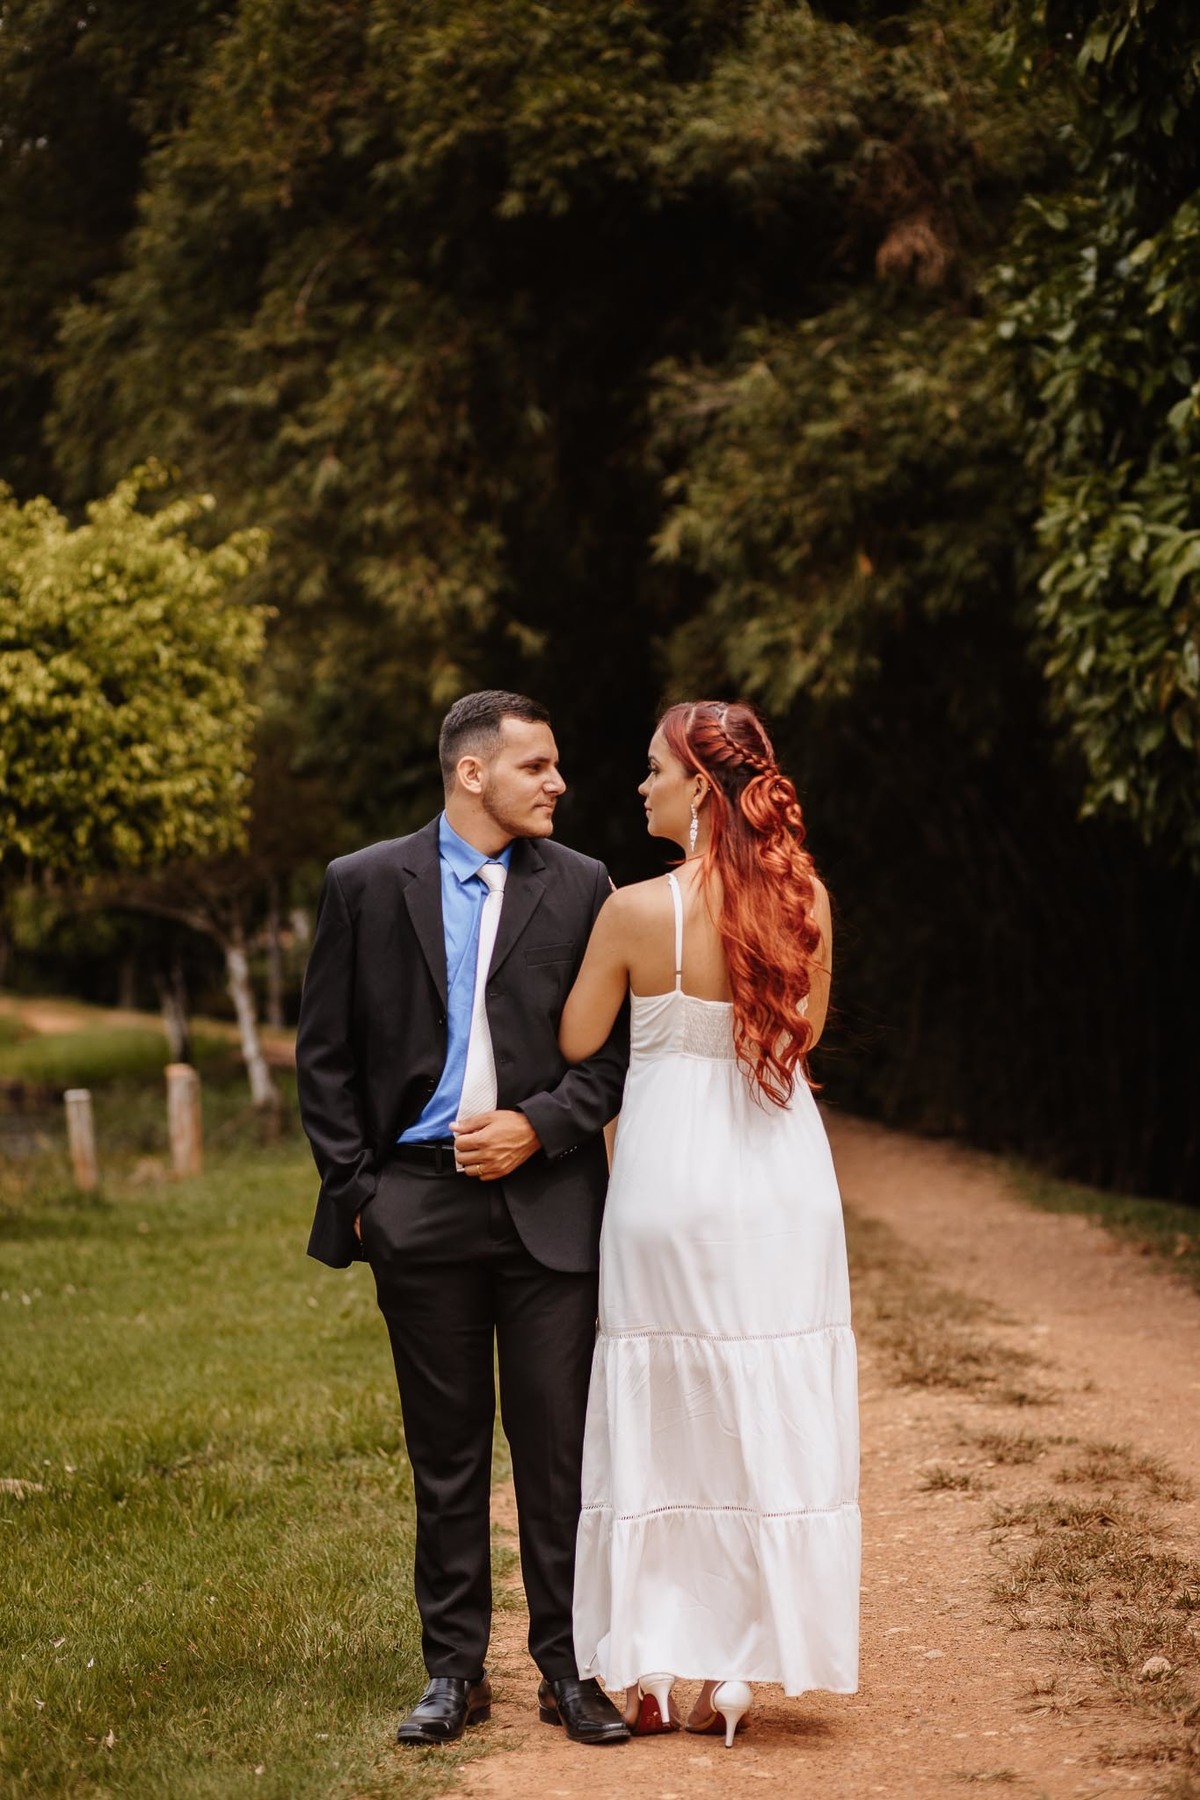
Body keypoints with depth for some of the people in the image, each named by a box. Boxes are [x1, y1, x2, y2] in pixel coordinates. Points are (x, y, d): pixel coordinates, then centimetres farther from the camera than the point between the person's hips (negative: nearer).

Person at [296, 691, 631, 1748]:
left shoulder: (581, 888, 4)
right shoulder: (367, 885, 4)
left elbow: (615, 1049, 5)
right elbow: (325, 1053, 7)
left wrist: (539, 1126, -10)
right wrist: (354, 1190, 1)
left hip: (547, 1201, 0)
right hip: (420, 1207, 0)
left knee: (558, 1446, 1)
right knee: (446, 1453, 8)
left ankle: (570, 1670, 11)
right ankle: (455, 1673, 16)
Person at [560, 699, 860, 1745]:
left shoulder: (636, 911, -14)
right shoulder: (803, 899, -4)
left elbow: (576, 1043, -2)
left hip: (670, 1169, -2)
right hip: (781, 1175, 3)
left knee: (658, 1420, 9)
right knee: (767, 1416, 9)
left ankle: (649, 1668, 12)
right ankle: (735, 1669, 12)